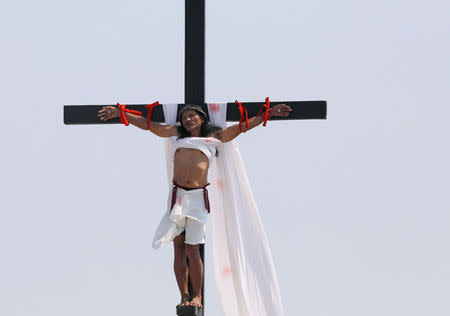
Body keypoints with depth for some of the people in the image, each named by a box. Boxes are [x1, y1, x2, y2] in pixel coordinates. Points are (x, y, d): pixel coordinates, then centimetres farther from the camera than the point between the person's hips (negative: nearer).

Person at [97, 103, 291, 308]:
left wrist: (269, 113, 12)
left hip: (198, 197, -2)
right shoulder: (178, 134, 18)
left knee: (192, 250, -5)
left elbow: (242, 127, 16)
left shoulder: (214, 137, 16)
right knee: (179, 249, 0)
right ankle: (184, 296, 4)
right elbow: (147, 125, 17)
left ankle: (197, 296, 2)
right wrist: (120, 113, 11)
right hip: (177, 195, 2)